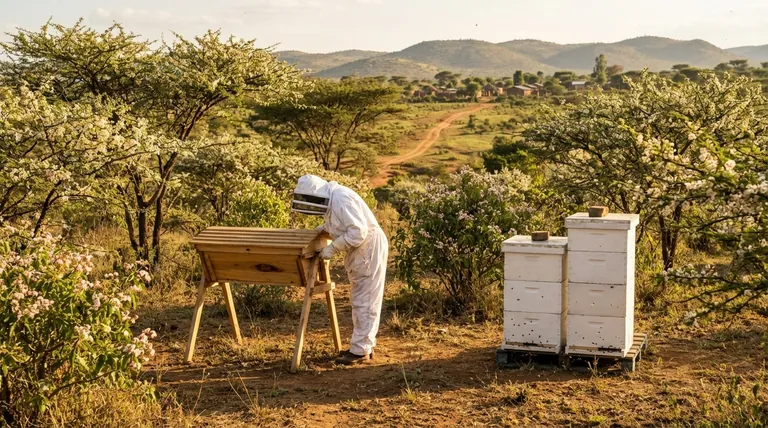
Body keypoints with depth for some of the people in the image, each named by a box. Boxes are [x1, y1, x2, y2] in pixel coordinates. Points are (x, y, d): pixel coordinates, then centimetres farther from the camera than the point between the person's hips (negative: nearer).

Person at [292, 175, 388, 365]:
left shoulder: (341, 199, -22)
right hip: (361, 250, 11)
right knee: (361, 300, 16)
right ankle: (364, 345, 24)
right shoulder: (332, 198, 8)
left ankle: (360, 350, 0)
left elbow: (358, 231, -27)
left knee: (364, 301, -5)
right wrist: (324, 227, 7)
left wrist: (333, 248, -22)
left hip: (369, 248, -11)